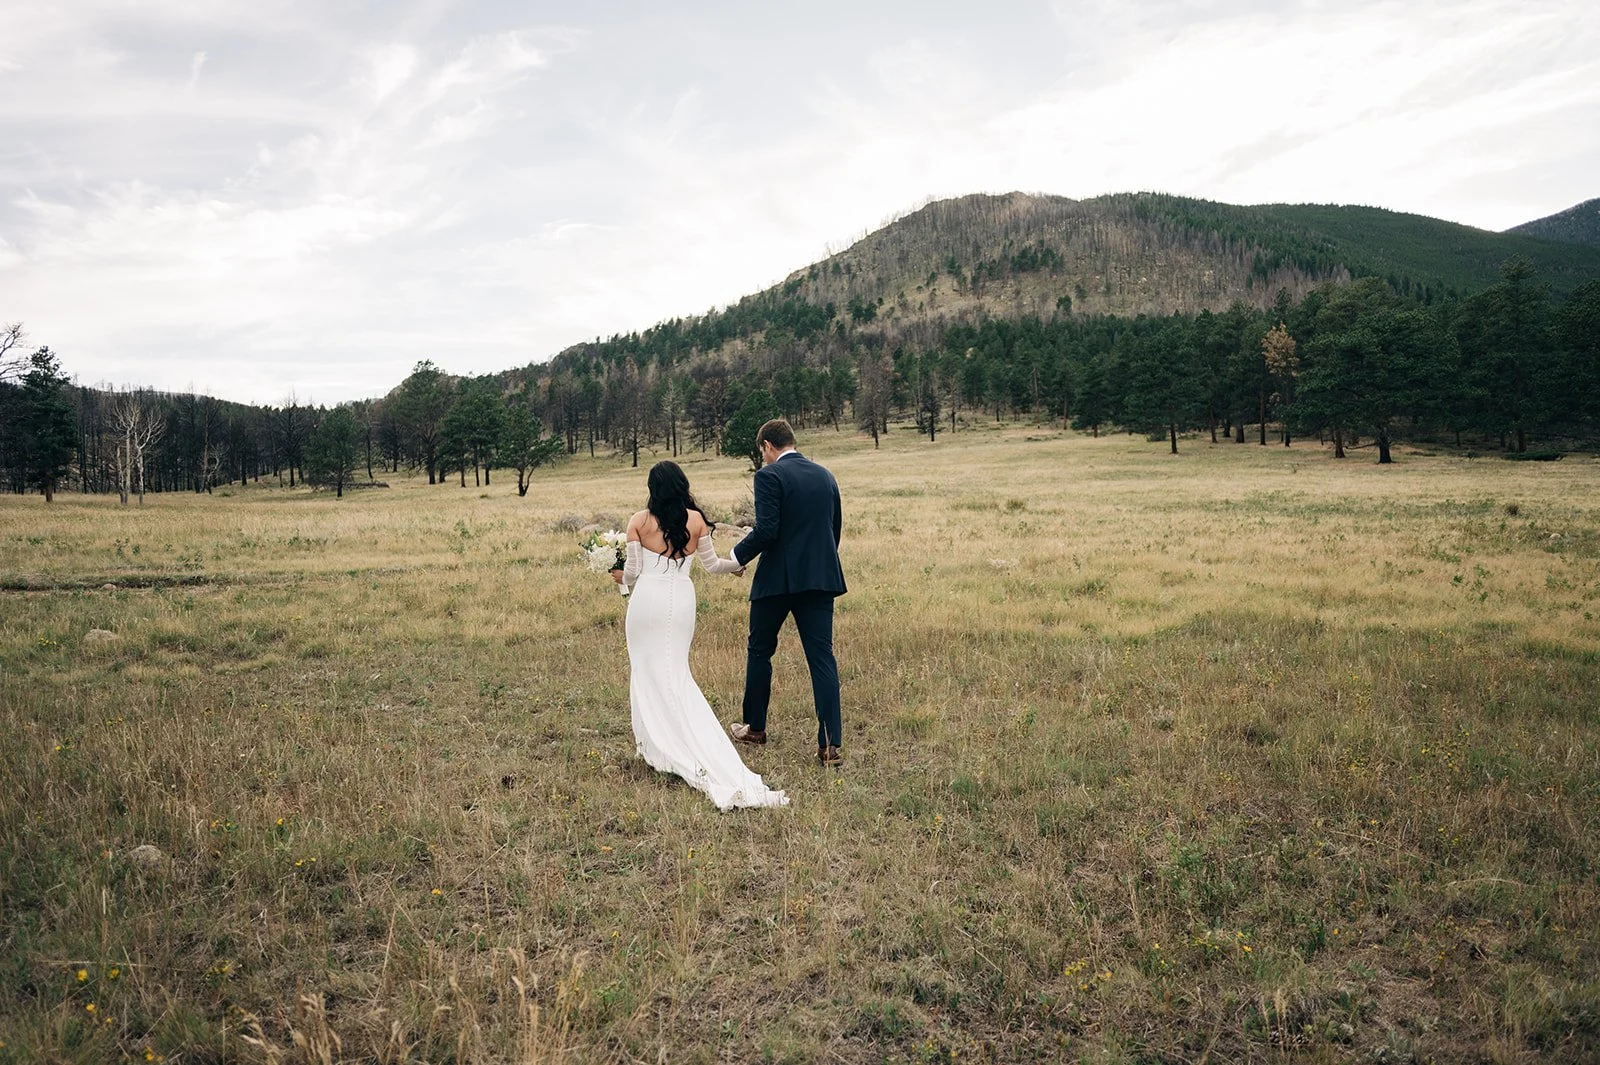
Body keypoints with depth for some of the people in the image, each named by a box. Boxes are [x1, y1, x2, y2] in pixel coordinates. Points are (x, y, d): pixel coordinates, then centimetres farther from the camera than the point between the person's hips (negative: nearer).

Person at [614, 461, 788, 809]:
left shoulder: (639, 521, -1)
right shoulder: (696, 519, 2)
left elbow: (632, 572, 1)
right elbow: (712, 564, 9)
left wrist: (622, 577, 25)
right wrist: (740, 563, 28)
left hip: (646, 598, -2)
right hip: (681, 600, 2)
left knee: (647, 670, 11)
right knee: (677, 675, 9)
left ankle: (657, 744, 16)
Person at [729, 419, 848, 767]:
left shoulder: (769, 476, -9)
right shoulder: (826, 476, 12)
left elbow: (766, 530, -17)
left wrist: (737, 555, -2)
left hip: (778, 579, -5)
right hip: (821, 578, 5)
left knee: (759, 651, 15)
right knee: (822, 658, 2)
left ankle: (754, 727, 29)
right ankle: (831, 745, -4)